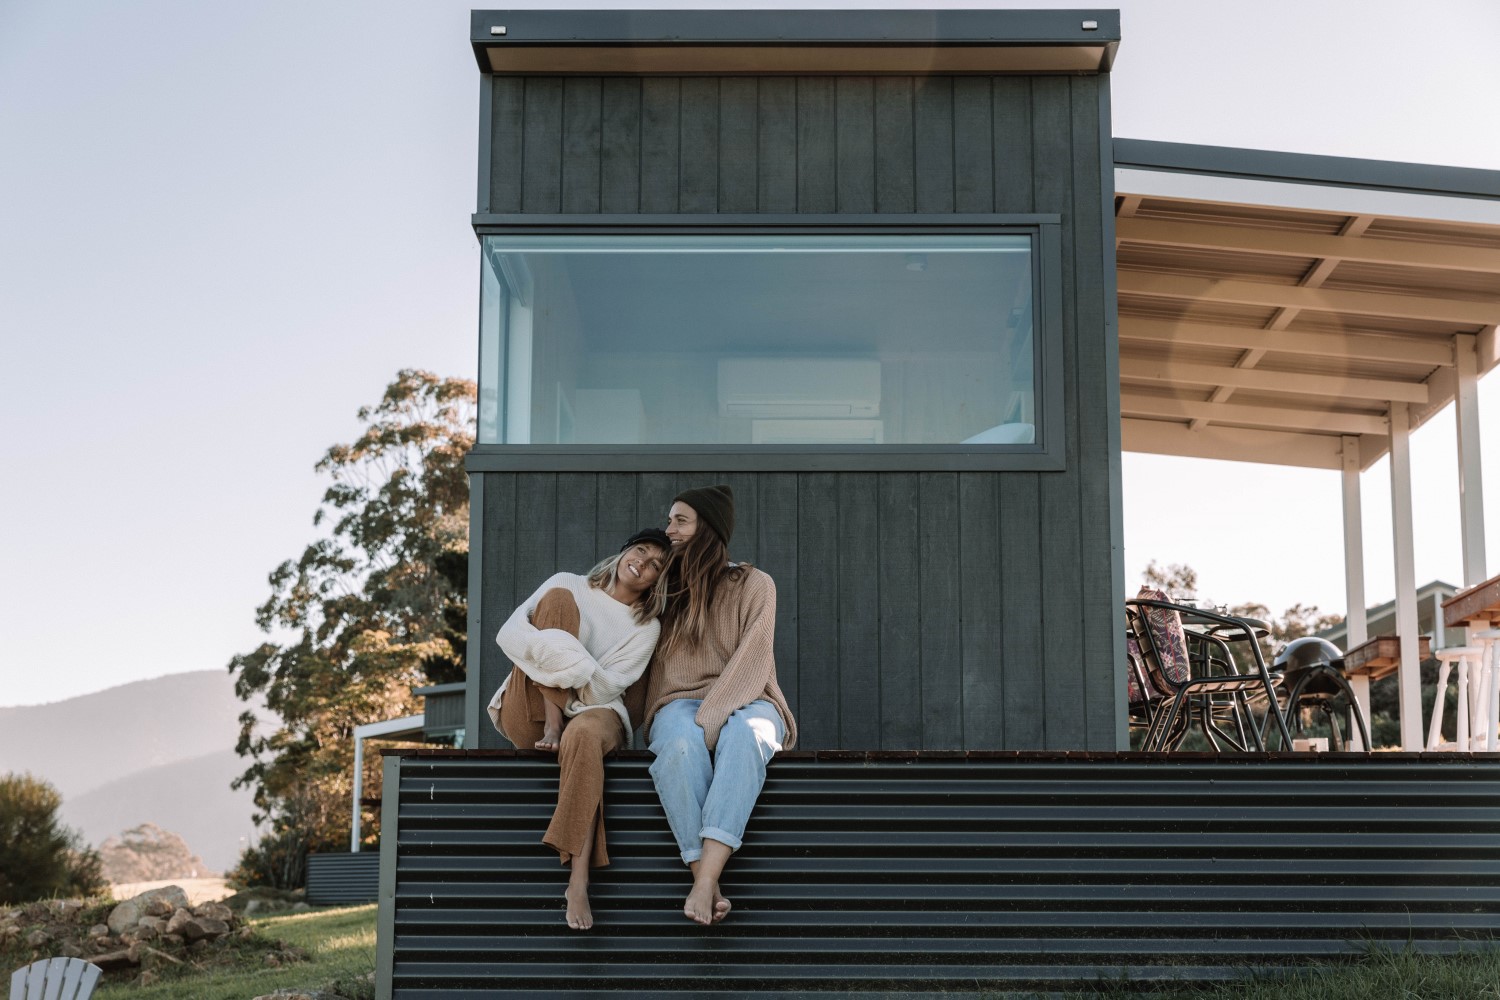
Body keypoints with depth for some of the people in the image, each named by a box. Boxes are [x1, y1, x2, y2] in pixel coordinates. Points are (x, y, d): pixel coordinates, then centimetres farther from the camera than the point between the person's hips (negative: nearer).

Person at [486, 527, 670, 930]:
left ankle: (579, 881, -48)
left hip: (594, 712, 0)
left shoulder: (647, 627, 9)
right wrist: (572, 662, -22)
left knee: (584, 732, -41)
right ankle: (551, 727, -26)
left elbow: (605, 687, -6)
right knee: (559, 597, -15)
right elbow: (509, 632, -6)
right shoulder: (570, 586, 10)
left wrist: (562, 659, -19)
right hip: (529, 716, 1)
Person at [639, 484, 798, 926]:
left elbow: (751, 663, -7)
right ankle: (708, 887, -44)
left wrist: (709, 720, -20)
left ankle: (705, 881, -52)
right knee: (680, 745, -36)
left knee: (744, 736, -40)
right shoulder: (667, 588, 17)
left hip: (744, 701, -2)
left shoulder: (753, 585, 4)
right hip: (680, 702, 2)